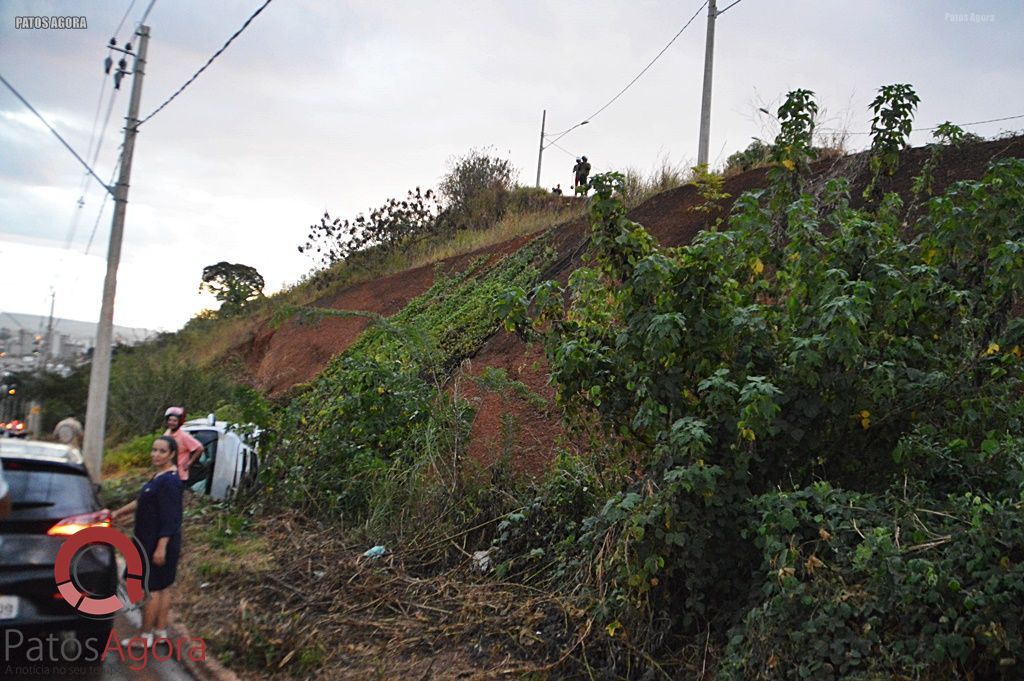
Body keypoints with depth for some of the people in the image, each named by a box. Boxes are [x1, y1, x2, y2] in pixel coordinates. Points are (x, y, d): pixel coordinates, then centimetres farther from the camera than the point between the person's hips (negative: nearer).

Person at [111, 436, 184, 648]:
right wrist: (119, 512, 21)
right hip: (151, 542, 10)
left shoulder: (170, 481, -21)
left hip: (158, 543, -10)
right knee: (162, 587, 16)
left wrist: (161, 547, -23)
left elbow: (170, 518, -23)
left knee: (152, 588, 1)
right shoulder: (161, 477, 10)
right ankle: (160, 632, 27)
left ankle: (146, 636, 12)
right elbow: (142, 502, 22)